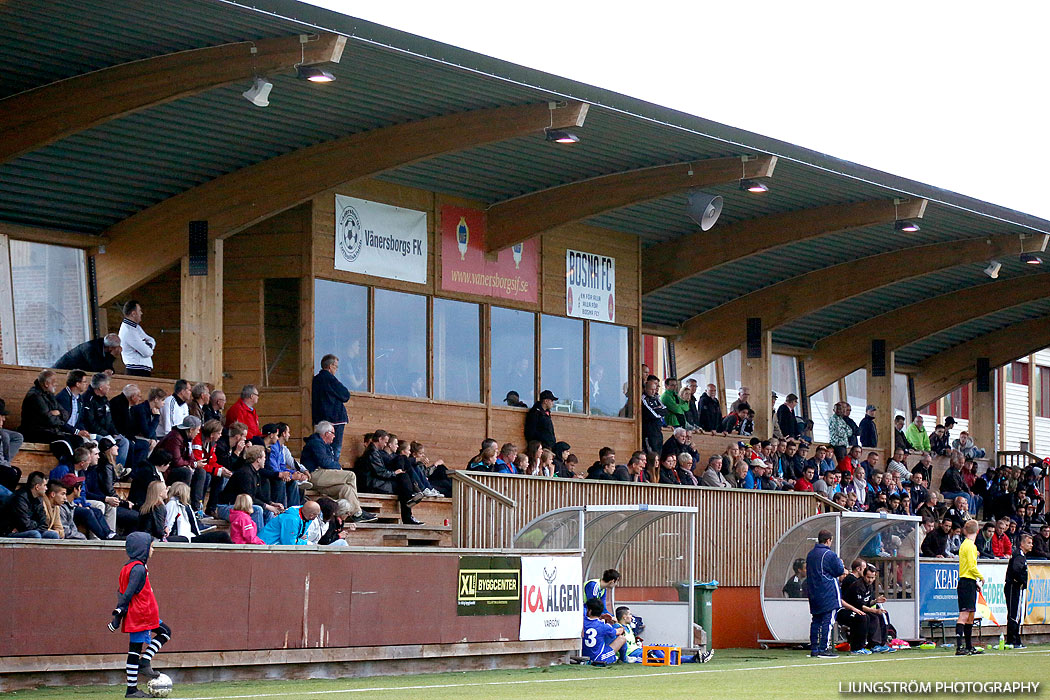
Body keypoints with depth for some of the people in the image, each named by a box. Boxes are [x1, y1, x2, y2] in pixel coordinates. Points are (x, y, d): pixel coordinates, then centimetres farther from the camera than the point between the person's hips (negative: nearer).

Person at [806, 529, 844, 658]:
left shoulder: (810, 554, 13)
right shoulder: (829, 555, -12)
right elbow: (840, 571, -9)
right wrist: (840, 563, 15)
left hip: (813, 594, 8)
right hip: (828, 593, -8)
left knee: (816, 620, 12)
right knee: (828, 620, -7)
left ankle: (814, 648, 12)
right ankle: (824, 649, -12)